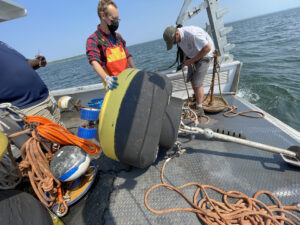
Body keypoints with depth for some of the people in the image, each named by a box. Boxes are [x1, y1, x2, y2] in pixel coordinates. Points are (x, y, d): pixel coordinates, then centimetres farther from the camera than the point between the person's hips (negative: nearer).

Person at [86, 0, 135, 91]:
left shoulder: (118, 37, 15)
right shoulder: (93, 40, -5)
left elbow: (128, 56, 17)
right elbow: (95, 62, -20)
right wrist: (106, 78, -38)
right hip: (114, 85, -6)